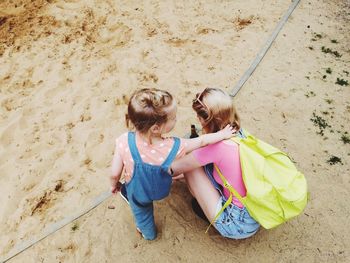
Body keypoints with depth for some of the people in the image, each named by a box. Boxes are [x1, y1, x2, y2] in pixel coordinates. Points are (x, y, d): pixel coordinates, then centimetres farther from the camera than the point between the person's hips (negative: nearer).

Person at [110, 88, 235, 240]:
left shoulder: (124, 142, -37)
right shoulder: (174, 147, -35)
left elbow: (114, 174, -24)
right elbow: (202, 141, -18)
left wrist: (114, 185, -1)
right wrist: (223, 134, 0)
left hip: (138, 193, 0)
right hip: (162, 190, 1)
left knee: (142, 212, 29)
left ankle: (148, 232, 58)